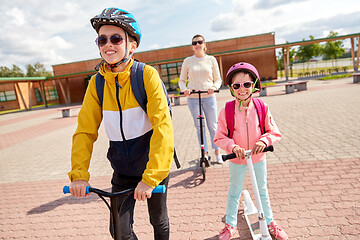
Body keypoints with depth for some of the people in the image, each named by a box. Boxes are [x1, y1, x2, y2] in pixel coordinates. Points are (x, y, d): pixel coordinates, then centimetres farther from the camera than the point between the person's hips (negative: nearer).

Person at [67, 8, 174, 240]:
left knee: (159, 220, 18)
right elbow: (85, 131, -3)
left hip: (154, 166, -2)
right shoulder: (96, 83, -5)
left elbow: (163, 128, -25)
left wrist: (150, 178, -29)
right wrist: (79, 174, -13)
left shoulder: (147, 75, -18)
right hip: (122, 170, 3)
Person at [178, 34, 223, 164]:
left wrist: (214, 87, -14)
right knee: (199, 127, 6)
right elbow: (182, 80, 8)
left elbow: (218, 79, 7)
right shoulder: (188, 61, 6)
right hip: (193, 98, 1)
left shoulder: (211, 59, 5)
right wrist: (184, 89, -13)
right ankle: (205, 153, 19)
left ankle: (217, 152, 22)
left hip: (209, 97, 0)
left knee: (213, 126, 4)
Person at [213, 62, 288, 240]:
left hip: (258, 157, 2)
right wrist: (233, 147, -28)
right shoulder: (226, 111, -15)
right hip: (236, 159, -1)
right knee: (234, 192, 17)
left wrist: (264, 141, -24)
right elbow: (219, 138, -12)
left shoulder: (262, 108, -11)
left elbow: (274, 132, -5)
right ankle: (230, 224, 38)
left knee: (262, 190, 21)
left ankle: (269, 222, 45)